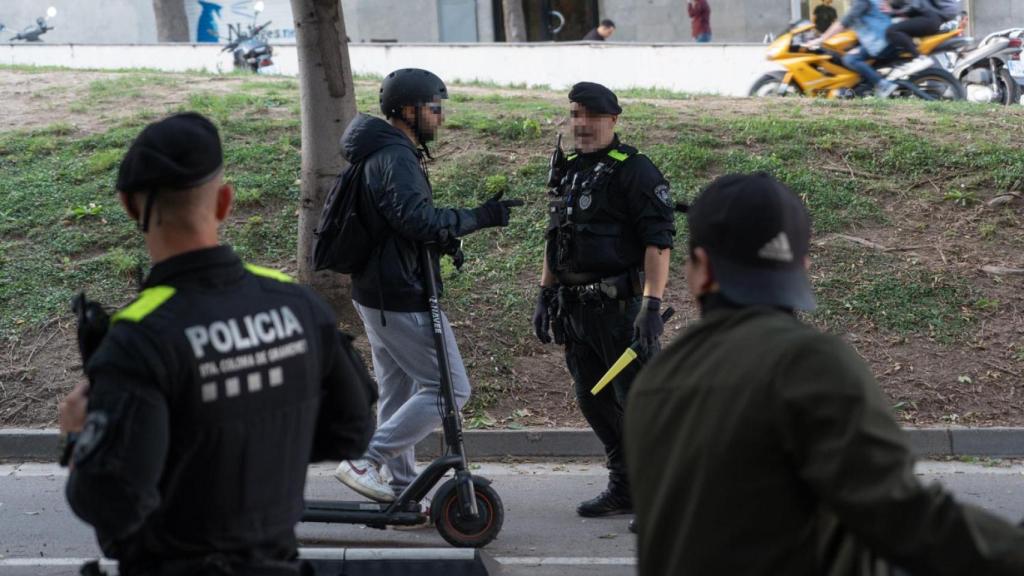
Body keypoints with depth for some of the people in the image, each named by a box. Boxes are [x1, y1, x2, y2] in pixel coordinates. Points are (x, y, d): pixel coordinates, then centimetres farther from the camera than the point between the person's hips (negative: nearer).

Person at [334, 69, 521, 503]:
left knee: (399, 392, 17)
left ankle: (401, 492, 24)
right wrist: (480, 218, -23)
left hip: (374, 293, 11)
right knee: (448, 389, -7)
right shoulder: (397, 158, -18)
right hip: (401, 298, -11)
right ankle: (364, 463, -7)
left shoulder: (378, 154, 16)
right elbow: (418, 219, -30)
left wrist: (442, 241, 11)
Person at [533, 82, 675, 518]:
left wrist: (651, 305, -23)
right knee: (593, 402, 12)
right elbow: (554, 239, 24)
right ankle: (624, 488, 25)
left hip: (621, 309, -8)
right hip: (576, 310, 8)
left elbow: (659, 241, -16)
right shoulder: (569, 172, 16)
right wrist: (545, 294, 18)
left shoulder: (634, 171, -9)